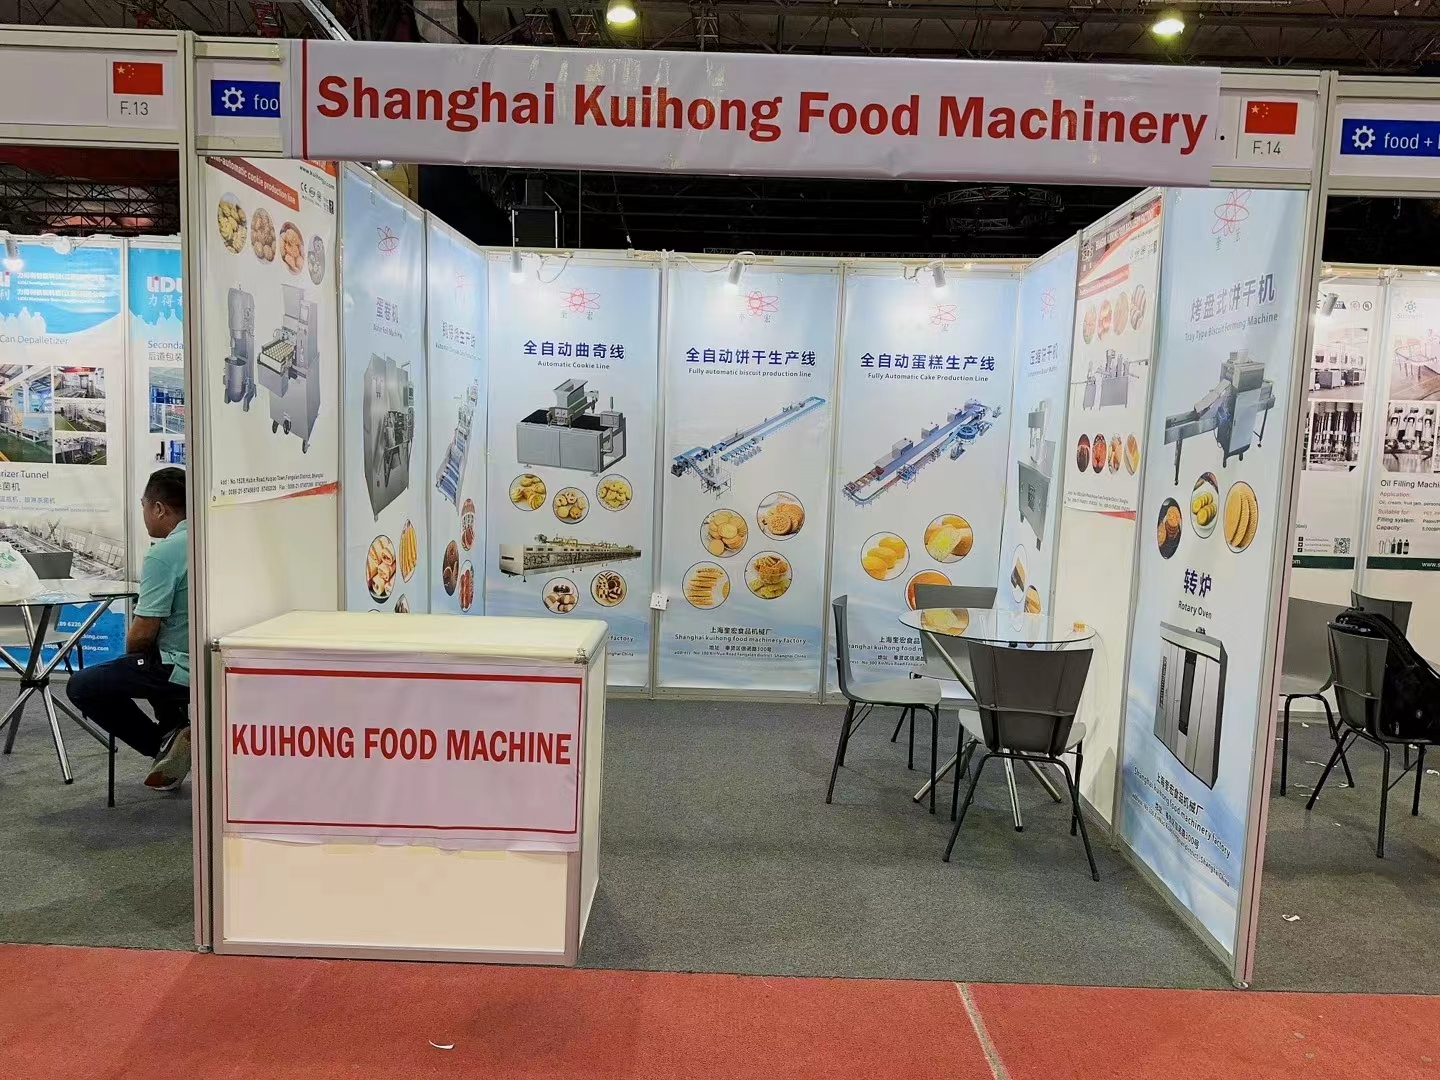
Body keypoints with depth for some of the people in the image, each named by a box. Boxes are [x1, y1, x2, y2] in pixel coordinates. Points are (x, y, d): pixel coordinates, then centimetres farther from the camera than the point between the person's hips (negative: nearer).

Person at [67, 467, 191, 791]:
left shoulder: (162, 554, -18)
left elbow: (142, 633, -16)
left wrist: (130, 653, 5)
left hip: (183, 671, -8)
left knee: (81, 687, 9)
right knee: (150, 659, 35)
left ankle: (164, 741, 2)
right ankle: (177, 725, 21)